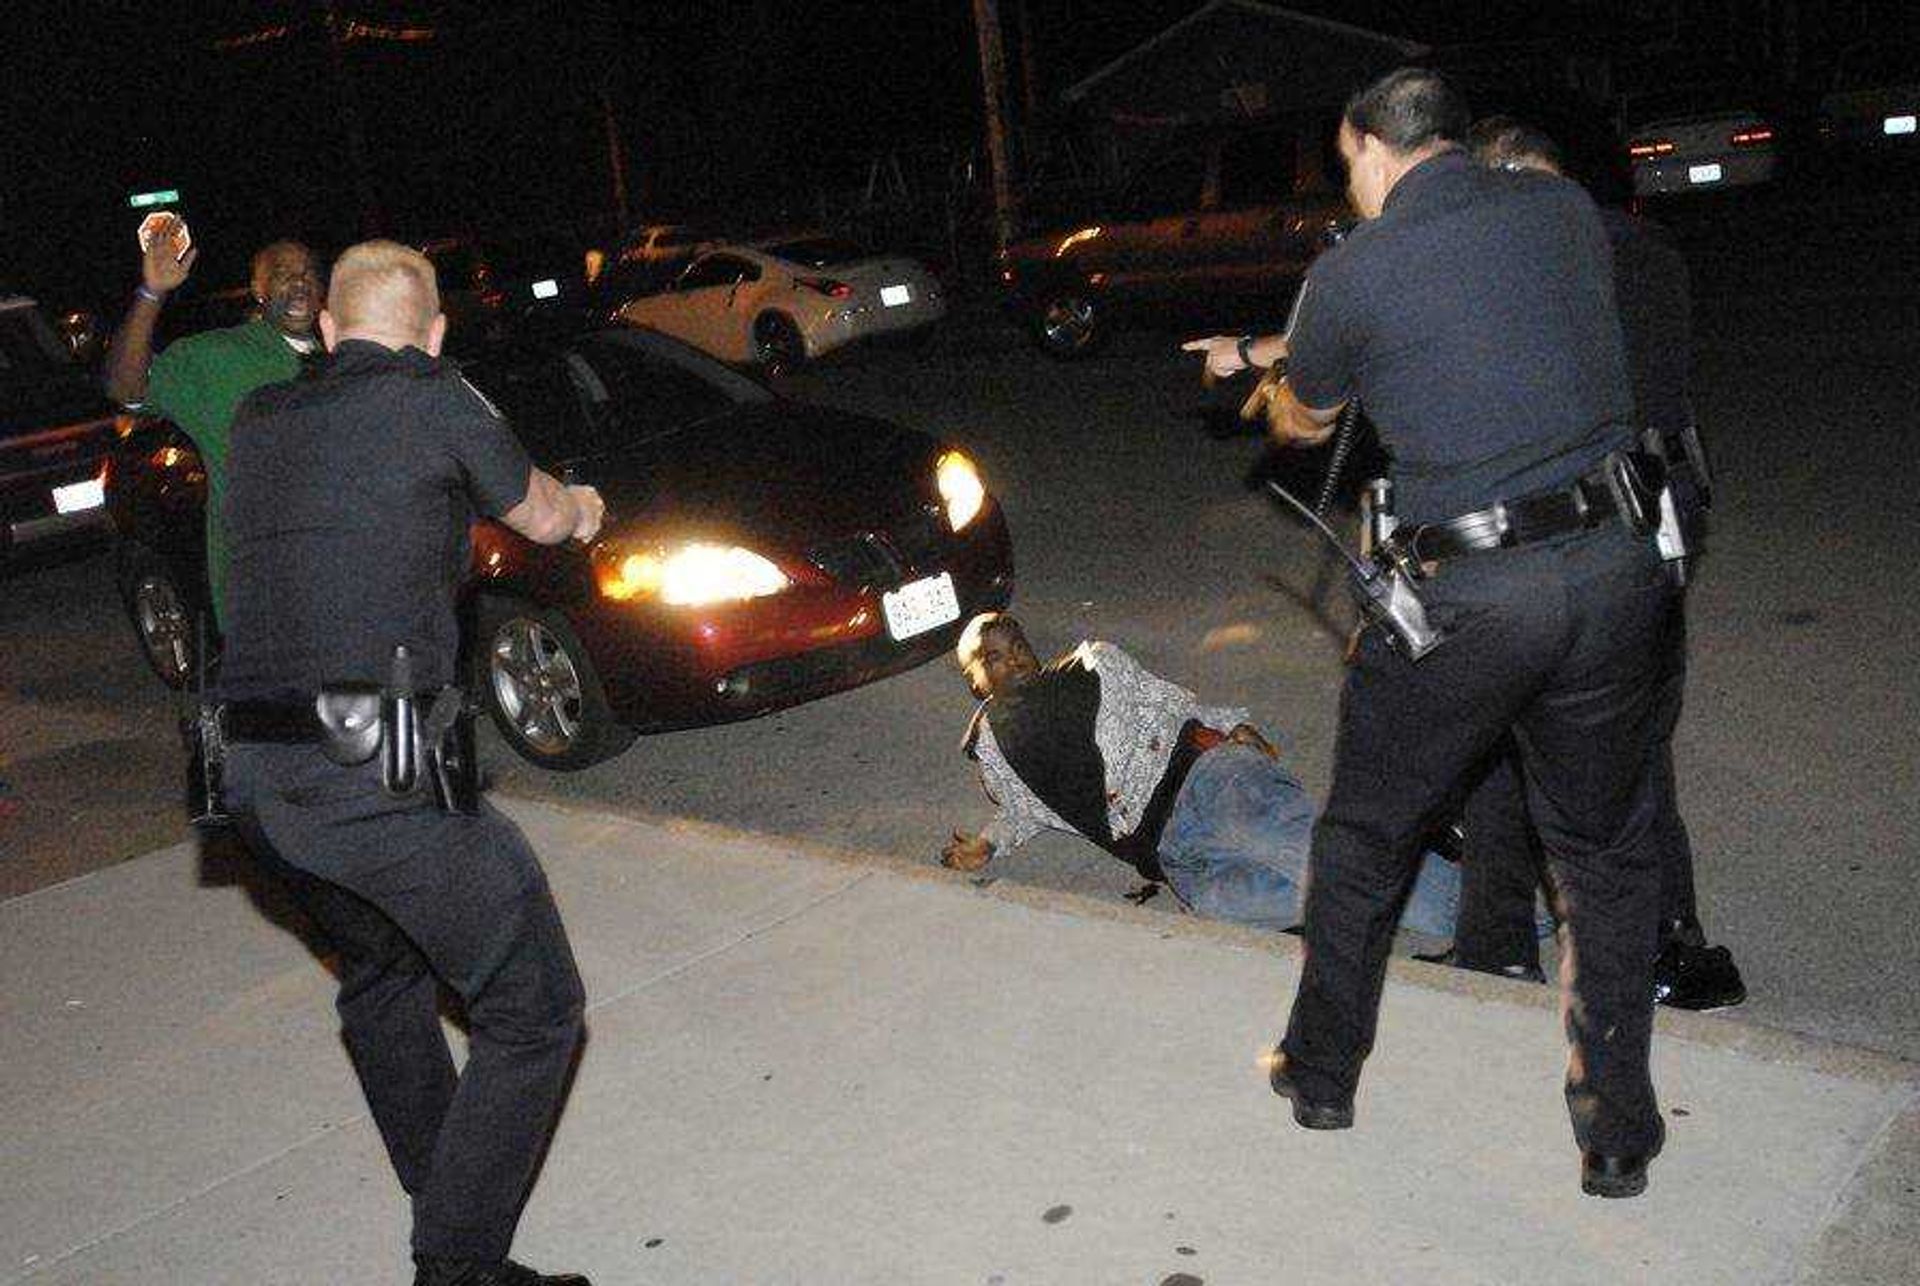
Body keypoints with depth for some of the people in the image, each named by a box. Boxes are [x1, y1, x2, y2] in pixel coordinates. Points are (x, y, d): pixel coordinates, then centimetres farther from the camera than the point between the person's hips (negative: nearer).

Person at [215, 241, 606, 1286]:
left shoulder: (261, 419, 14)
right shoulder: (438, 403, -1)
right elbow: (542, 520, 16)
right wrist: (581, 505, 40)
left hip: (250, 775, 7)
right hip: (380, 774, -7)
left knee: (379, 973, 30)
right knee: (533, 1009, 5)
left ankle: (441, 1198, 44)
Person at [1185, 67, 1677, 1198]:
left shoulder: (1350, 274, -5)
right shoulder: (1565, 207, 9)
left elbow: (1302, 425, 13)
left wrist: (1273, 369, 39)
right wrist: (1265, 349, 30)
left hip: (1466, 594, -4)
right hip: (1618, 563, 4)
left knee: (1367, 837, 17)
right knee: (1604, 848, 18)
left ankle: (1322, 1072, 34)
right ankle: (1620, 1131, 23)